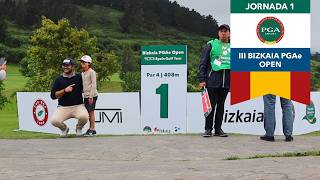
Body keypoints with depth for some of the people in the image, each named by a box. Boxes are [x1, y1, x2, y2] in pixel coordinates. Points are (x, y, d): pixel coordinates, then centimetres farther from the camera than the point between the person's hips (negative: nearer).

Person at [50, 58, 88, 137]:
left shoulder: (79, 77, 8)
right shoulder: (59, 79, 8)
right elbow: (53, 95, 2)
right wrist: (64, 90, -12)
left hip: (78, 106, -1)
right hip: (63, 107, 1)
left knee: (84, 116, -33)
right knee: (54, 121, -26)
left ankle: (79, 128, 5)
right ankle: (64, 128, 11)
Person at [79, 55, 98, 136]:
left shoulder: (91, 72, -9)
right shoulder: (82, 73, 15)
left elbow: (94, 84, -14)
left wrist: (91, 96, -18)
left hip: (92, 96, -8)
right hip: (86, 96, 8)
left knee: (91, 111, -7)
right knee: (88, 112, 9)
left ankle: (92, 129, -5)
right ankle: (91, 129, 14)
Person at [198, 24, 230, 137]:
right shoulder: (211, 44, 5)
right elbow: (203, 63, 1)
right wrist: (202, 79, -7)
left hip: (226, 81, 3)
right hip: (213, 80, -3)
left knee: (221, 105, 7)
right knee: (211, 105, -3)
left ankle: (218, 129, 14)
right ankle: (208, 129, 3)